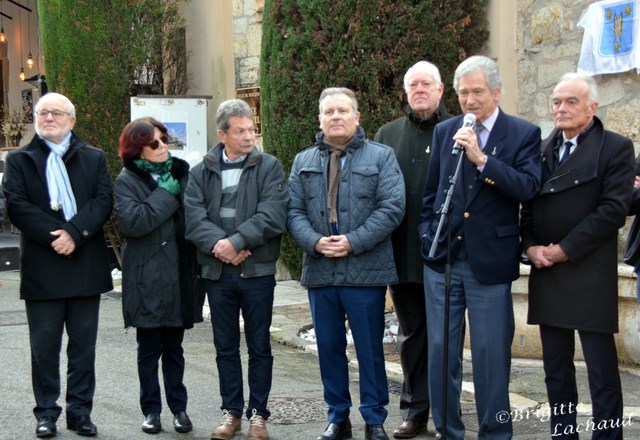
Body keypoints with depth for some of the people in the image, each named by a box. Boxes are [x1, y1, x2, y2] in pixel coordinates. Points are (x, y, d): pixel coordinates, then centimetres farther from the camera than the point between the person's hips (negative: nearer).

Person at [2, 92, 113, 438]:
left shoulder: (94, 159, 10)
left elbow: (102, 202, -2)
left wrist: (75, 233, -17)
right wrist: (54, 236, -17)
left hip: (86, 264, 1)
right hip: (42, 267, -1)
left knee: (83, 345, 7)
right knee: (44, 345, 4)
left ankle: (80, 411, 15)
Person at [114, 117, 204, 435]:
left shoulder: (181, 172, 7)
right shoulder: (127, 180, -3)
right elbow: (130, 221, -18)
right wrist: (166, 194, -13)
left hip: (180, 274, 3)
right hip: (146, 277, -3)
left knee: (174, 347, 12)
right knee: (149, 348, 6)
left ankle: (179, 407, 20)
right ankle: (151, 410, 17)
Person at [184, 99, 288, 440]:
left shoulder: (269, 167, 0)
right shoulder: (202, 172, 7)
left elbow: (273, 215, -12)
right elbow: (194, 217, -4)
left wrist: (237, 241, -19)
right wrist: (218, 244, -20)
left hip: (257, 271, -2)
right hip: (217, 271, 3)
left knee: (260, 347, 6)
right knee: (225, 347, 11)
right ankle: (231, 412, 22)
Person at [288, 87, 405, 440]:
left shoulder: (381, 157, 2)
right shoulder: (303, 162, 13)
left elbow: (391, 208, -8)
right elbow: (294, 211, 7)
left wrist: (353, 242, -16)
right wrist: (314, 242, -12)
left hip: (366, 271, -3)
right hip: (319, 272, 4)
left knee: (370, 348, 2)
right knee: (329, 347, 10)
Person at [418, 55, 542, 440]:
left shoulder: (524, 134, -2)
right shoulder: (444, 131, 9)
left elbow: (528, 188, -16)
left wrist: (481, 158, -23)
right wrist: (428, 234, 8)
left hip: (491, 261, -3)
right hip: (442, 258, 4)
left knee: (491, 354, 2)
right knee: (441, 350, 9)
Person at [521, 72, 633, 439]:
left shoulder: (616, 148, -3)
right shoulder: (542, 150, 15)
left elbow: (613, 210, -13)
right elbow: (527, 206, 14)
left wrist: (564, 250, -15)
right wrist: (531, 246, -4)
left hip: (589, 276, -6)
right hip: (546, 275, 6)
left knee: (602, 372, -1)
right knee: (556, 370, 11)